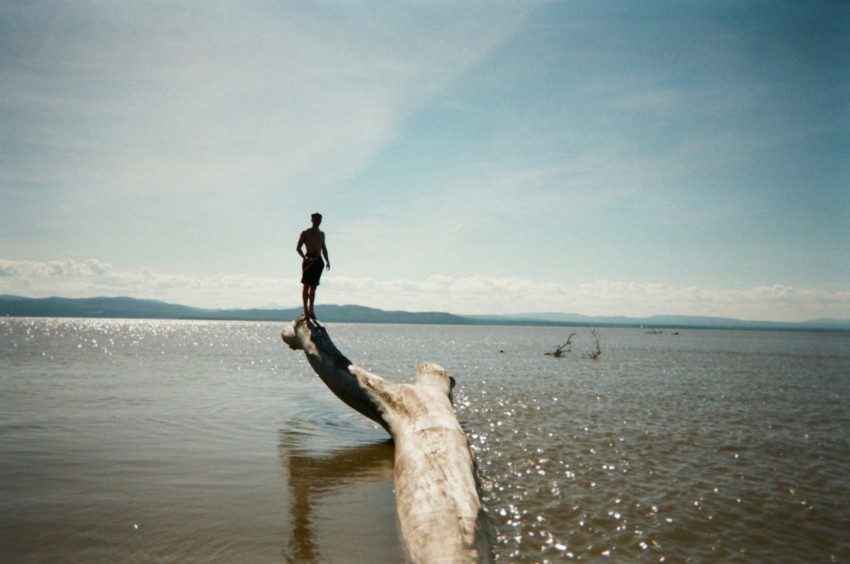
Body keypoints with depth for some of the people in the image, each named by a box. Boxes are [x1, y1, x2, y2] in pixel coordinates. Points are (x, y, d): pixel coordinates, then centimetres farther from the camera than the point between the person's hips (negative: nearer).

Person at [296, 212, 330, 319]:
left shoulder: (322, 234, 17)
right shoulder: (305, 233, 0)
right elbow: (298, 247, -5)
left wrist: (327, 261, 12)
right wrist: (304, 257, -21)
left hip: (318, 261, 5)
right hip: (309, 261, -5)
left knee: (313, 286, 7)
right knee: (307, 286, -5)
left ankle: (311, 310, 10)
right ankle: (306, 310, -4)